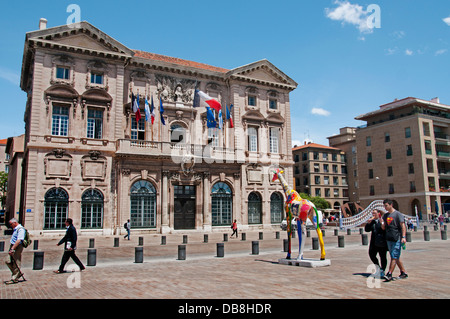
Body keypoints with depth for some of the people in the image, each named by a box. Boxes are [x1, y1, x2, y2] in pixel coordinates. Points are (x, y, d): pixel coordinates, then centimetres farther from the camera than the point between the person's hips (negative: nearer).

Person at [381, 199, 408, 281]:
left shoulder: (398, 214, -6)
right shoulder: (385, 215, 13)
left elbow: (403, 226, -10)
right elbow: (383, 228, 15)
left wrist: (403, 237, -20)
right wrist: (382, 223, -6)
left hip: (397, 239, -7)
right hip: (389, 239, 7)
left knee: (394, 257, -7)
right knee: (396, 257, 12)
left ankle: (389, 274, -9)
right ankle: (403, 272, 23)